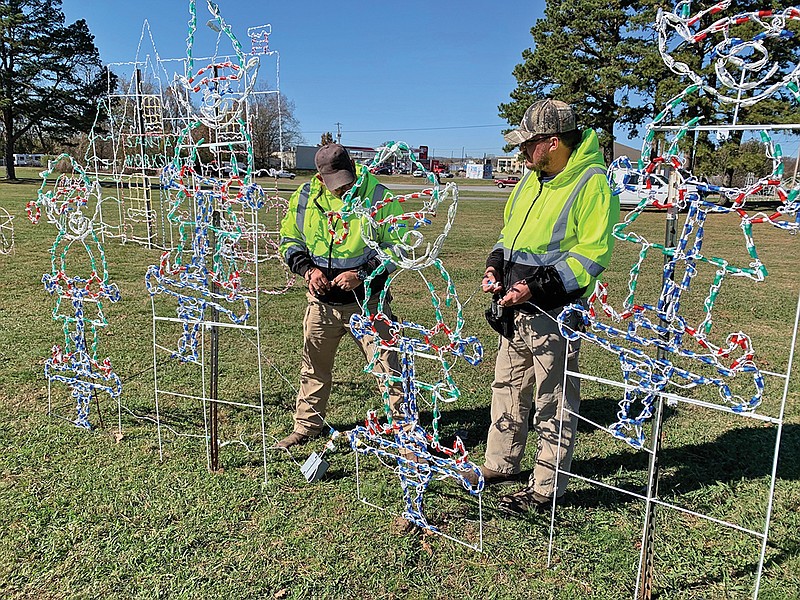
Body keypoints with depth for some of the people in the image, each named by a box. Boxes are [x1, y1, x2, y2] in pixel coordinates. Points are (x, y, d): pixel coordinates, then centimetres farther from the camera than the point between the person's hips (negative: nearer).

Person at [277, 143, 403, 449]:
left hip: (366, 303, -4)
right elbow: (289, 239, 10)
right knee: (314, 367, 19)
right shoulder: (304, 197, -1)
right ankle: (306, 426, 39)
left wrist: (362, 274, -19)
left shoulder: (378, 197, -12)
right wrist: (307, 268, -8)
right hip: (321, 301, 4)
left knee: (388, 368, -2)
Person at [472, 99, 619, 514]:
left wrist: (536, 287, -23)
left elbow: (592, 255, -18)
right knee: (508, 387, 18)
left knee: (552, 402, 4)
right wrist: (495, 265, 5)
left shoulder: (592, 184, -14)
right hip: (515, 308, 9)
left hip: (554, 314, -9)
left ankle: (546, 488, 18)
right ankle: (500, 465, 35)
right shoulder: (531, 180, 12)